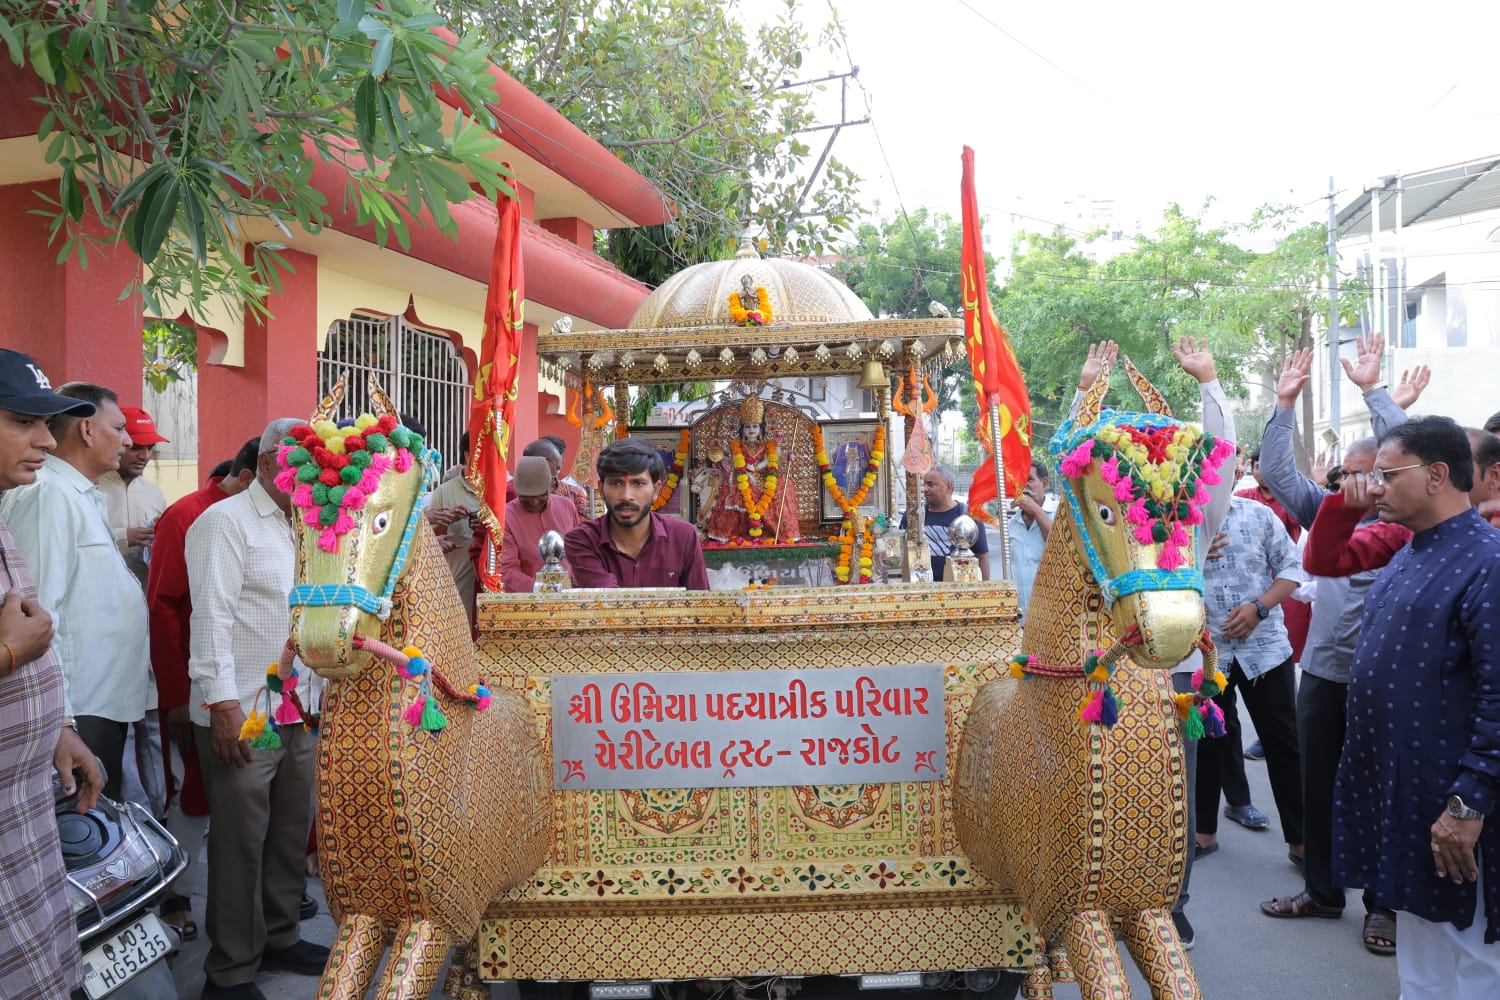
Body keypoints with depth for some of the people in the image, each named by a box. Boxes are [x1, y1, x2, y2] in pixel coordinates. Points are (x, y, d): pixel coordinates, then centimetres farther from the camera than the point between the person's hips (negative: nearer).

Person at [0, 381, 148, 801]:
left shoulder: (84, 495, 15)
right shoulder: (48, 494, -16)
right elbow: (38, 616, -22)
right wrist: (59, 723, -23)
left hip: (108, 704, 9)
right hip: (80, 712, -9)